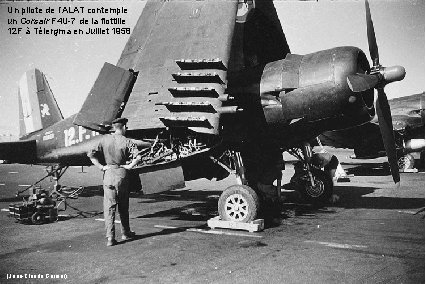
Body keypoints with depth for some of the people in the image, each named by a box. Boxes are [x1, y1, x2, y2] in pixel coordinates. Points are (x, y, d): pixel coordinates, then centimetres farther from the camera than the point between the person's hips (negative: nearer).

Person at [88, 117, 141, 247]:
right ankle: (125, 233, 27)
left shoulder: (104, 139, 2)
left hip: (108, 174, 1)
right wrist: (130, 166, -7)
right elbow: (138, 156, -20)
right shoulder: (126, 142, -7)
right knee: (123, 206, 14)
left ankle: (110, 237, 0)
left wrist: (101, 167, 0)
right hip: (122, 174, -1)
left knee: (109, 207, 5)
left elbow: (91, 154, -2)